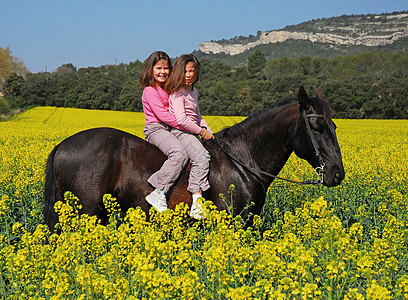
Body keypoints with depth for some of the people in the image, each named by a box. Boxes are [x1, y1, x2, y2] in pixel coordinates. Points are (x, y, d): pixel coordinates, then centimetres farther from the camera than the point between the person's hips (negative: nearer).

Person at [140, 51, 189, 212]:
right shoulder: (150, 91, -7)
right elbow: (162, 115, -16)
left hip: (169, 129, 9)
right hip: (156, 129, -9)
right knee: (179, 153, -32)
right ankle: (158, 194, -33)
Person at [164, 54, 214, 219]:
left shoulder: (194, 92, 18)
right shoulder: (178, 92, -10)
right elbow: (181, 120, -19)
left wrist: (209, 132, 13)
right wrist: (202, 132, -12)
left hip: (192, 134, 10)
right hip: (180, 132, -10)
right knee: (201, 157, -28)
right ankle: (196, 203, -35)